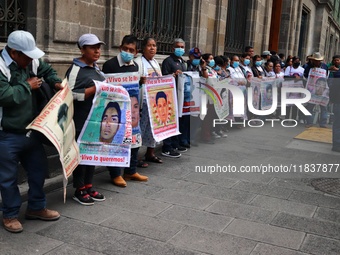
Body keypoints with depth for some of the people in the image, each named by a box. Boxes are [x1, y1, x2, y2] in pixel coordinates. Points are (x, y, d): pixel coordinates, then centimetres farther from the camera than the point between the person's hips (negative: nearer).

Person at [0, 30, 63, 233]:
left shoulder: (31, 61, 3)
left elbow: (47, 70, 23)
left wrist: (56, 82, 1)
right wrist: (27, 86, -18)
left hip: (31, 131, 8)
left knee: (39, 170, 16)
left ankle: (37, 208, 34)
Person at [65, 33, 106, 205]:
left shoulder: (96, 68, 16)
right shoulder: (76, 69, -11)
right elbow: (70, 94, -19)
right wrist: (94, 89, -22)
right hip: (82, 121, -8)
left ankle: (88, 186, 25)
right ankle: (79, 190, 12)